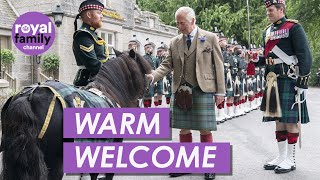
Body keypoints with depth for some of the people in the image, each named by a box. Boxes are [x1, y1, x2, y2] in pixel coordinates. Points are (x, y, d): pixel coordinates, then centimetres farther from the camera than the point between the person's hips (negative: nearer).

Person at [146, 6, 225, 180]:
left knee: (205, 129, 1)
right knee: (184, 128, 9)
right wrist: (153, 76, -13)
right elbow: (167, 64, 8)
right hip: (181, 91, 4)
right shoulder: (174, 42, 10)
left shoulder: (210, 38, 1)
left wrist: (220, 91, -4)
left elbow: (218, 65, 0)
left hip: (203, 90, -3)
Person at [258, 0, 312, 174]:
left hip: (289, 80, -7)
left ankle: (290, 159, 8)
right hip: (273, 81, 7)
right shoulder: (267, 31, 16)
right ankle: (281, 156, 20)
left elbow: (305, 56, -11)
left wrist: (302, 82, -16)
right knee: (278, 118, 11)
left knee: (291, 119, -1)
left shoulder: (293, 27, -6)